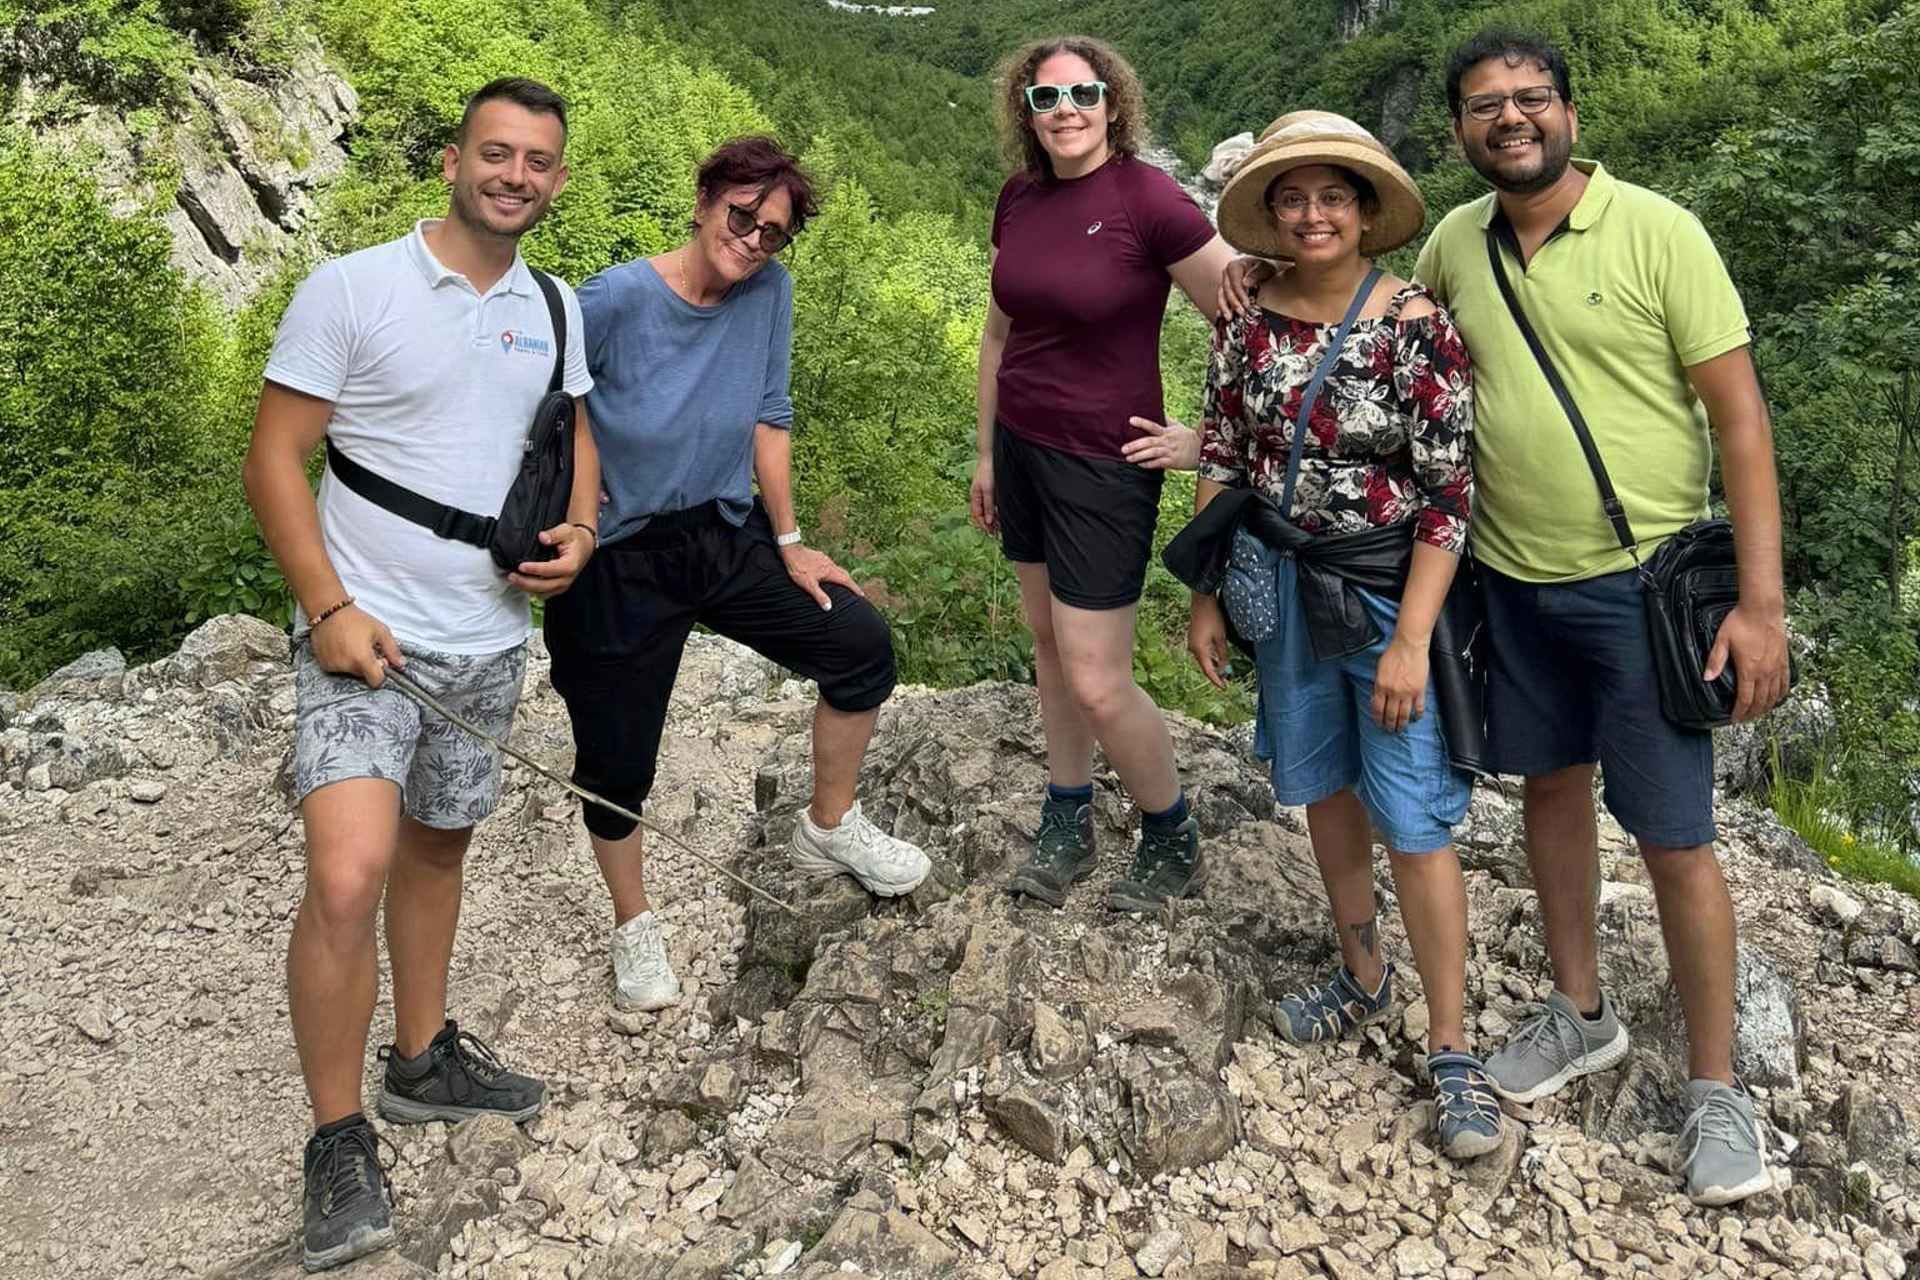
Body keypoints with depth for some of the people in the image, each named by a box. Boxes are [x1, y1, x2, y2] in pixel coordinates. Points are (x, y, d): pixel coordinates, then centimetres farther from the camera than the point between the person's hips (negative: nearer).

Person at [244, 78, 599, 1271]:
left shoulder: (556, 308, 7)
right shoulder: (350, 288, -9)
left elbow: (574, 430, 21)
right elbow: (276, 456, -8)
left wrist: (580, 528, 0)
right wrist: (329, 607, -17)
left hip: (491, 637, 6)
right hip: (367, 634, -5)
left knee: (438, 845, 19)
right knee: (347, 878, -18)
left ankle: (423, 1058, 37)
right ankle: (339, 1140, 0)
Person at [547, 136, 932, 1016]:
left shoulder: (770, 292, -5)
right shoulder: (614, 300, -18)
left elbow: (769, 417, 3)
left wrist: (790, 544, 4)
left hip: (724, 535, 4)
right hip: (618, 559, -4)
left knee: (861, 641, -3)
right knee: (616, 758, 5)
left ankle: (828, 828, 21)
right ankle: (634, 927, 31)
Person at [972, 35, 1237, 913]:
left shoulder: (1147, 197, -16)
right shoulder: (1018, 199, 3)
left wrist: (1206, 438, -10)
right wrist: (985, 451, 16)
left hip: (1104, 462, -6)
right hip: (1022, 444, 7)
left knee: (1096, 682, -4)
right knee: (1047, 640, 15)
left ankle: (1173, 843, 21)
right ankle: (1066, 830, 32)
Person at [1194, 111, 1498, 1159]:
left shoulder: (1415, 324, -14)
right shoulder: (1247, 324, 0)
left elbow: (1449, 492, -15)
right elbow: (1220, 464, 7)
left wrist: (1410, 641, -18)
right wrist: (1206, 599, 5)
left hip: (1390, 589, -4)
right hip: (1285, 588, 5)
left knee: (1411, 817, -2)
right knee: (1323, 788, 17)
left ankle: (1449, 1048, 13)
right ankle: (1362, 977, 38)